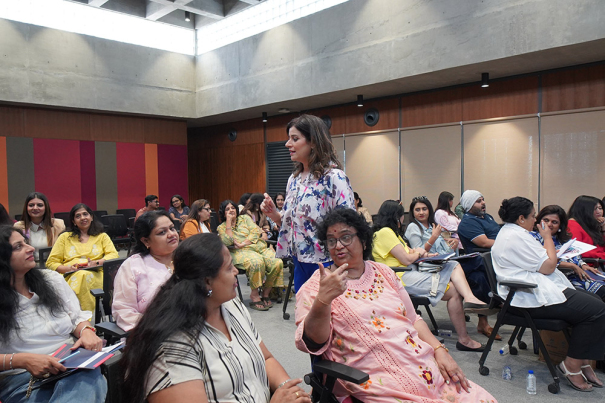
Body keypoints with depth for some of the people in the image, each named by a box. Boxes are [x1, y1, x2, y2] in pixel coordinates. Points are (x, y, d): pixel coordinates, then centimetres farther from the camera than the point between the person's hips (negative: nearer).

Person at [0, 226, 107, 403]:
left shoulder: (53, 280, 11)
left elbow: (77, 317, 15)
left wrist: (86, 332, -8)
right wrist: (21, 360, -24)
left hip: (74, 366, 2)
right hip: (21, 378, -2)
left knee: (89, 378, -34)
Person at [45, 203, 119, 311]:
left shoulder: (102, 236, 26)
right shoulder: (65, 237, 26)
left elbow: (114, 255, 10)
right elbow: (51, 263, 17)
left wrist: (96, 263, -10)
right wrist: (68, 268, -4)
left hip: (95, 275, 0)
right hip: (69, 276, 1)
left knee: (83, 275, -38)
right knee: (80, 275, -38)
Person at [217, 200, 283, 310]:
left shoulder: (245, 218, 20)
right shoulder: (221, 227, 14)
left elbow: (255, 232, 5)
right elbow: (228, 242, -6)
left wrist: (242, 244, -8)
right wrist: (228, 221, -1)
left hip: (259, 247, 4)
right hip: (242, 252, -3)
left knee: (277, 263, -25)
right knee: (257, 262, -39)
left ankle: (266, 293, -10)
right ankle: (254, 295, -24)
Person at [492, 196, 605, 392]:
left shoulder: (509, 232, 18)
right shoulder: (516, 236, -18)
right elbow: (548, 267, -17)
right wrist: (548, 238, -4)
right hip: (532, 299, -12)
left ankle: (583, 361, 10)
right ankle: (571, 364, -2)